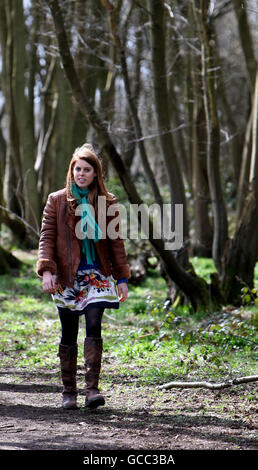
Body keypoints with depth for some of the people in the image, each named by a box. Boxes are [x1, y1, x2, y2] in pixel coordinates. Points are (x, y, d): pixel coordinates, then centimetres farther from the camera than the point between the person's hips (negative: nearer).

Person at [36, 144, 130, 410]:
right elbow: (47, 237, 1)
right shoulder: (57, 201, 5)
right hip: (67, 276, 0)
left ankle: (92, 388, -18)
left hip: (97, 274, 0)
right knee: (68, 335, 4)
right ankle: (69, 392, 13)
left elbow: (116, 241, 9)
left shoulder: (108, 203, 6)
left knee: (94, 324, -16)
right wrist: (46, 271, -12)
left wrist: (122, 278, 4)